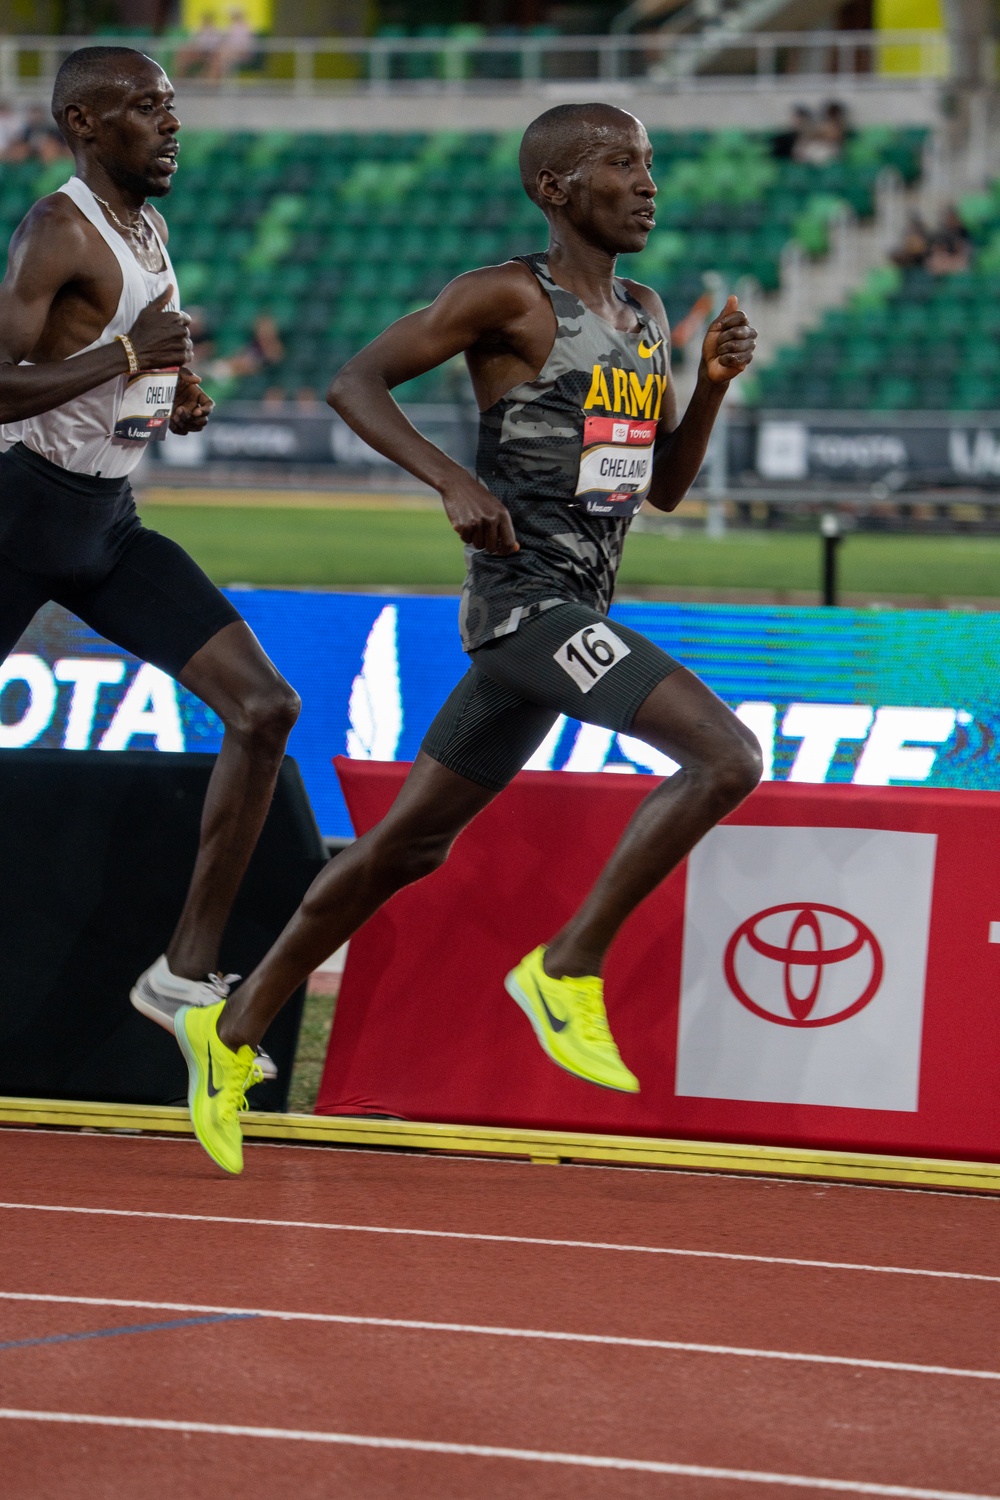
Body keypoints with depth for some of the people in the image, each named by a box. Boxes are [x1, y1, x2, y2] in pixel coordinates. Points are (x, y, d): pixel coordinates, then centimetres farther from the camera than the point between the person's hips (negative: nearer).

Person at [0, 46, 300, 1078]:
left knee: (264, 709, -4)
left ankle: (187, 973, -2)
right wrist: (125, 357, -26)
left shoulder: (145, 227, 12)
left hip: (109, 526, 8)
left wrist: (174, 394, 9)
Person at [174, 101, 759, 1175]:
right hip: (526, 599, -9)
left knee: (409, 846, 13)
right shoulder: (509, 299, -7)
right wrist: (454, 481, -23)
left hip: (575, 615, 9)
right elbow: (355, 381, -10)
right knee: (727, 756, -21)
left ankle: (234, 1031, 21)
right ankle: (568, 968, -11)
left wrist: (713, 384, 5)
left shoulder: (645, 317, 17)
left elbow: (665, 487, 22)